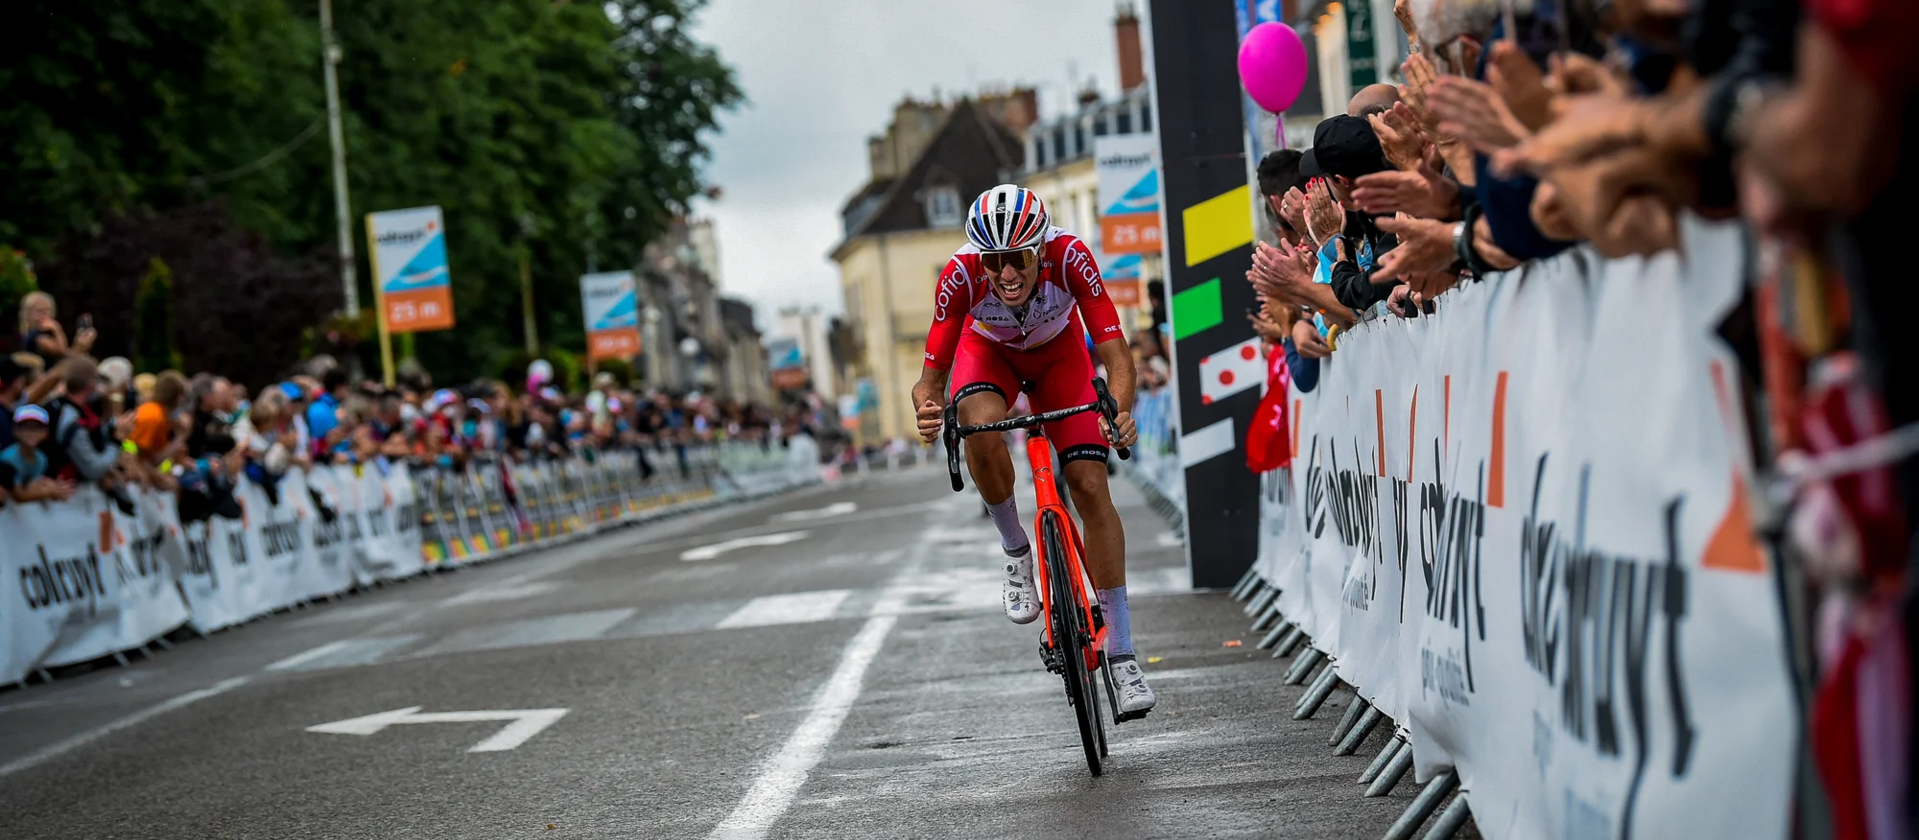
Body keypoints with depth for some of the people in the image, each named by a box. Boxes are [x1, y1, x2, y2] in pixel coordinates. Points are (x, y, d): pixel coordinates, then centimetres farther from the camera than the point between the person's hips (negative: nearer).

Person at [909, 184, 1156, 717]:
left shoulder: (1069, 256, -37)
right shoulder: (961, 274, -36)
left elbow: (1116, 356, -38)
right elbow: (931, 377, -32)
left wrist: (1119, 412, -58)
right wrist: (928, 409, -55)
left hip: (1057, 351, 0)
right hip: (988, 349, 0)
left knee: (1090, 487, -12)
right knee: (980, 428, -35)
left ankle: (1121, 654, -5)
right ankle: (1016, 553, -7)